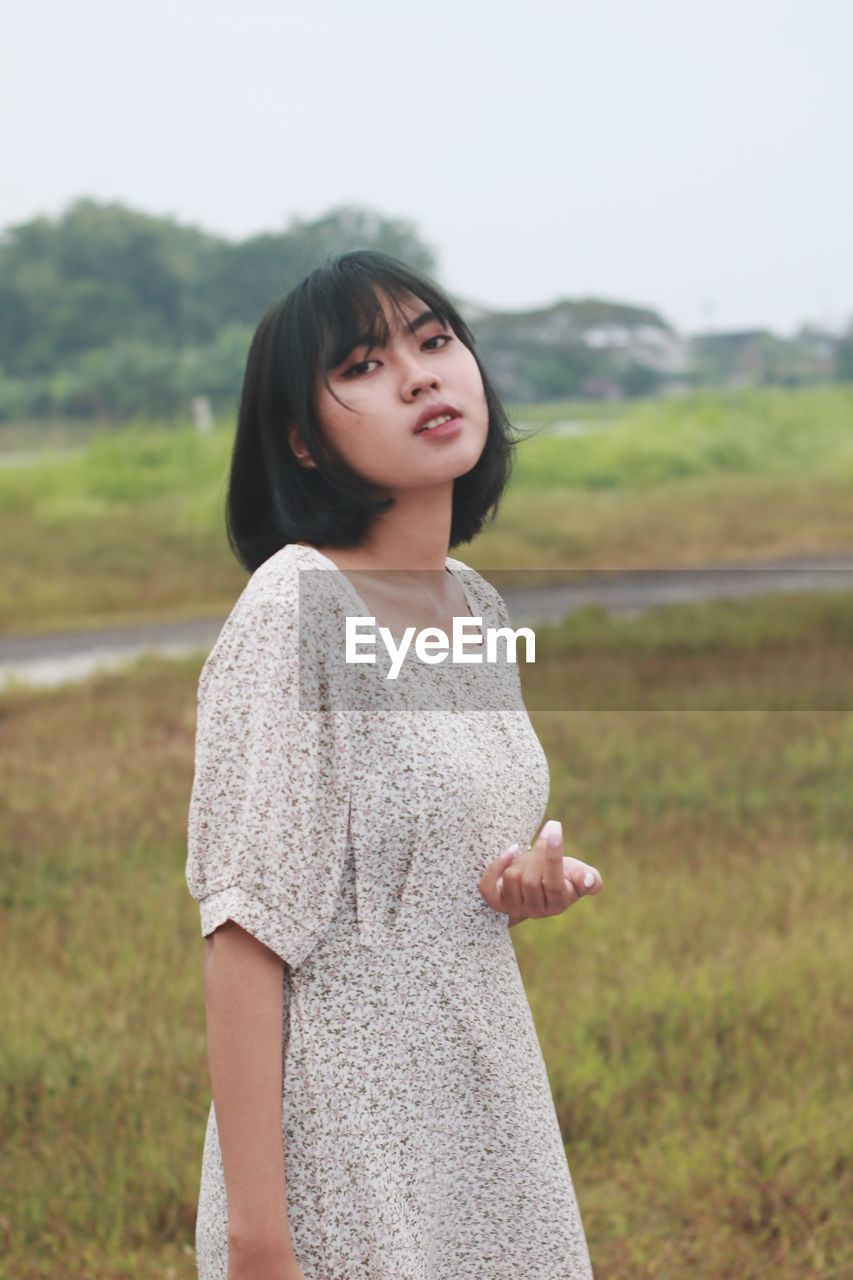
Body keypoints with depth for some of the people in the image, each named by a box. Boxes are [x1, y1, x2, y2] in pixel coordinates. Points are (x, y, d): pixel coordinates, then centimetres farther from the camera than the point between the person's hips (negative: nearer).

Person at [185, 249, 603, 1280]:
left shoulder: (479, 605, 6)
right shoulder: (297, 607, -16)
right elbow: (247, 935, -18)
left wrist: (538, 883, -3)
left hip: (490, 1108, 7)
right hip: (350, 1145, -7)